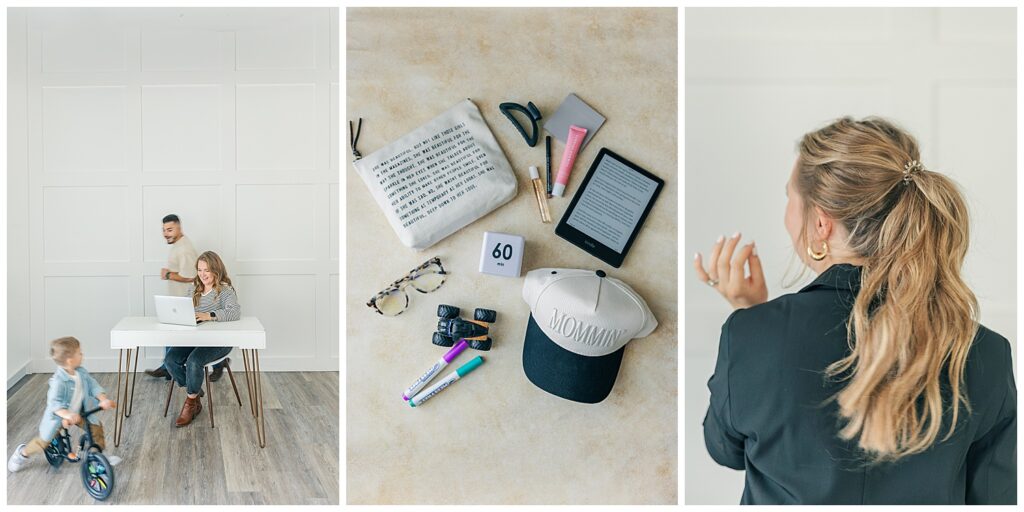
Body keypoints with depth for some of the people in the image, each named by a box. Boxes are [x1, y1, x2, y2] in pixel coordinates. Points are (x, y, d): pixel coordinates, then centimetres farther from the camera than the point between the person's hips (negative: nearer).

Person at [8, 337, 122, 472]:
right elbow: (54, 403, -41)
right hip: (58, 416, -5)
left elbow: (93, 386, -14)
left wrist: (103, 400, -32)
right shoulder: (58, 381, -34)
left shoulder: (81, 372, -13)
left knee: (96, 427, -2)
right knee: (43, 442, 6)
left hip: (78, 413, 5)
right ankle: (23, 453, 37)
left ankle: (101, 453, 19)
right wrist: (67, 415, -59)